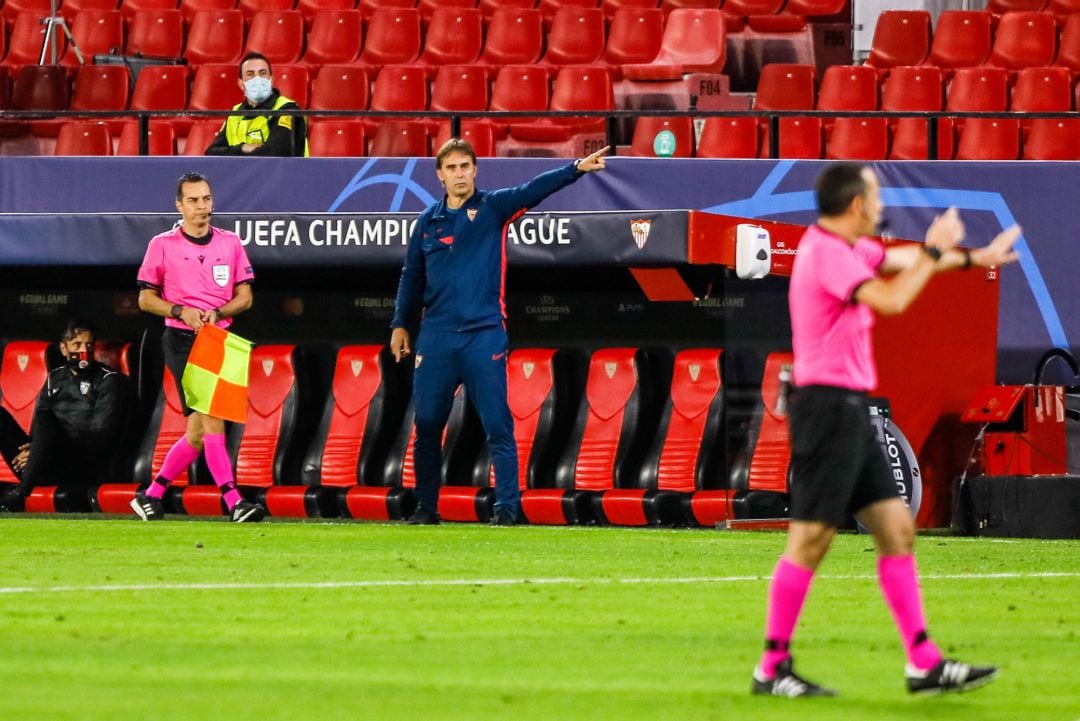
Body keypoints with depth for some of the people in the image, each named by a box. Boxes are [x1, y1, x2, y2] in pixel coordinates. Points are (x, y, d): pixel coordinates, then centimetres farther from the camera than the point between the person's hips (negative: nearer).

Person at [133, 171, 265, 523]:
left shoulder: (230, 243, 10)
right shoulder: (162, 245, 1)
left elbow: (244, 296, 10)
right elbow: (145, 298, 5)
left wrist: (216, 312, -10)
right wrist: (180, 311, -13)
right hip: (181, 341, -4)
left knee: (198, 433, 6)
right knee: (210, 416, -18)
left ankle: (151, 495, 20)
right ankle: (233, 501, -24)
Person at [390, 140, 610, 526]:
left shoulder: (492, 207, 1)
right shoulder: (428, 221, 10)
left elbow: (535, 189, -13)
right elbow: (412, 276, 18)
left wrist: (577, 168, -27)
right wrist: (400, 324, 18)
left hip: (484, 335, -3)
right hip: (436, 336, 3)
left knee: (498, 426, -6)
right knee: (427, 425, 6)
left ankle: (507, 508, -4)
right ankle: (426, 506, 16)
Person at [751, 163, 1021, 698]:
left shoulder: (847, 248, 14)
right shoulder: (827, 253, -16)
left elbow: (902, 261, 31)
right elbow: (891, 300, -26)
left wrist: (973, 257, 36)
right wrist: (934, 251, -14)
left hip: (850, 412, 10)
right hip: (827, 406, -10)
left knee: (897, 530, 8)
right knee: (809, 543, -7)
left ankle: (924, 664, 8)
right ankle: (772, 669, -1)